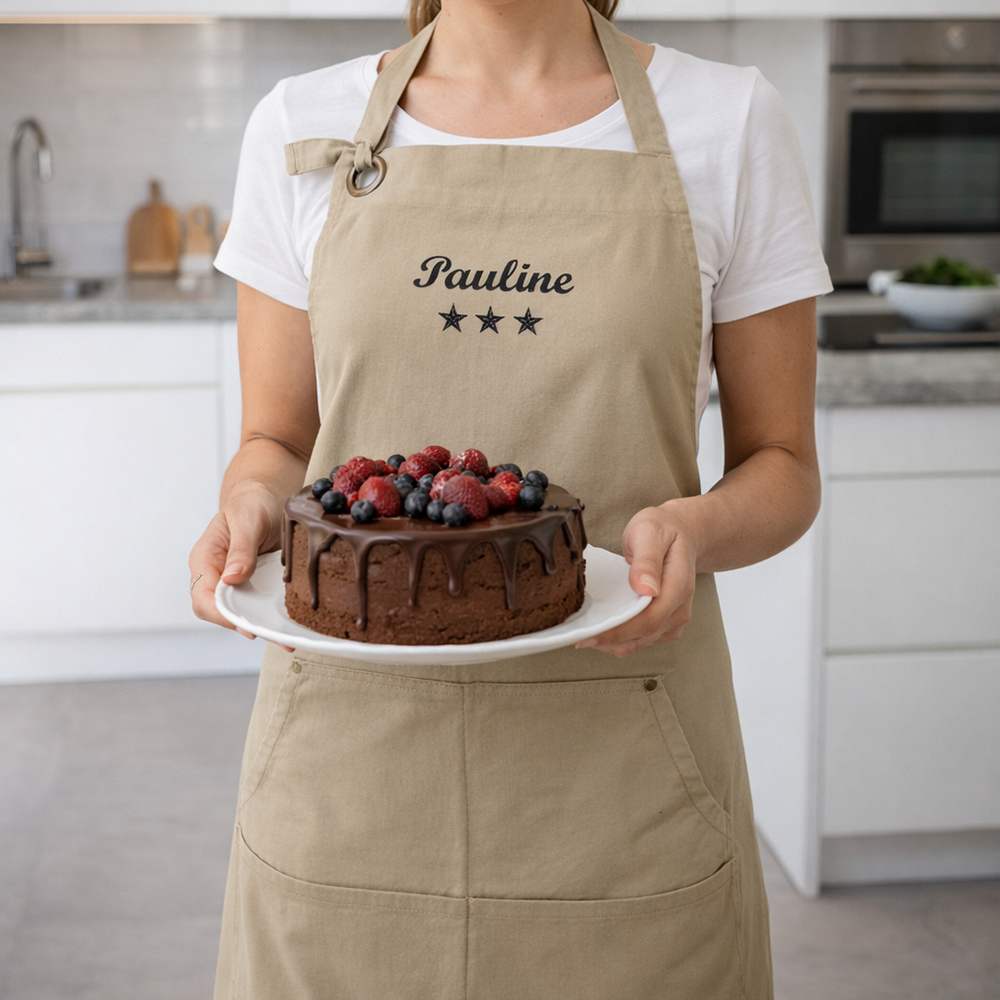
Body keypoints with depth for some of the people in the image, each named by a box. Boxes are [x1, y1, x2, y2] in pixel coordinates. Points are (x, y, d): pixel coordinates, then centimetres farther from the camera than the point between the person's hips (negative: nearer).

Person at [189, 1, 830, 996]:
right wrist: (254, 504, -13)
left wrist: (696, 527, -17)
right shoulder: (301, 126, 3)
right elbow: (274, 444, 10)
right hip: (349, 748, 1)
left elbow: (781, 464, 4)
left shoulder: (730, 121, 0)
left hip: (619, 755, -1)